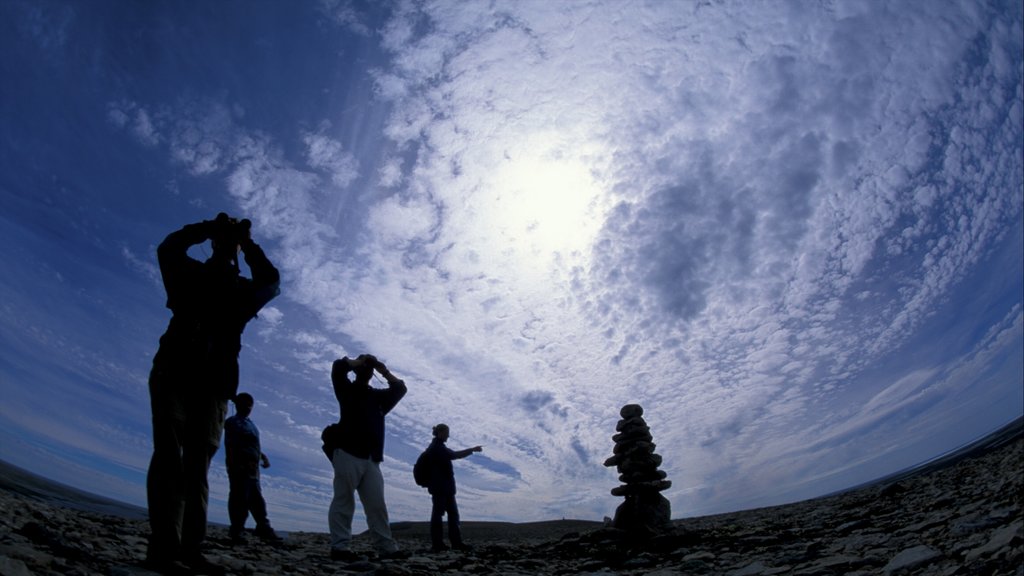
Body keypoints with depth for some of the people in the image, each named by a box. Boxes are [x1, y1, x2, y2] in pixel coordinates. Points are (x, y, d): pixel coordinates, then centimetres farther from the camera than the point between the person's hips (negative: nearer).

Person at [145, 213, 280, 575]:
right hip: (175, 373, -2)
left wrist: (247, 242, 10)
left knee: (198, 464, -1)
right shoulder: (190, 273, 17)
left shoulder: (242, 289, 20)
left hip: (214, 383, 2)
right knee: (170, 457, -10)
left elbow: (271, 283, 5)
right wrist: (212, 226, 9)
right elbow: (169, 248, 3)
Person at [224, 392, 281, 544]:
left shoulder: (250, 424, 23)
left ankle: (264, 529, 10)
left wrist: (263, 456, 13)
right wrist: (234, 465, -23)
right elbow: (230, 446, -14)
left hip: (252, 468, 9)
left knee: (257, 500, 8)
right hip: (240, 467, -9)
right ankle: (237, 531, -3)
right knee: (239, 498, -8)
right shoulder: (233, 422, -4)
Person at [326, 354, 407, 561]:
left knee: (377, 505, 0)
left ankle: (387, 548, -2)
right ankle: (339, 547, -8)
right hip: (348, 453, -5)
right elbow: (338, 367, -5)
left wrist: (383, 370, 18)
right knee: (343, 501, -8)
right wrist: (360, 361, 10)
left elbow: (400, 389, 24)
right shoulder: (347, 389, 11)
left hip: (371, 458, 5)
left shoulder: (378, 395, 25)